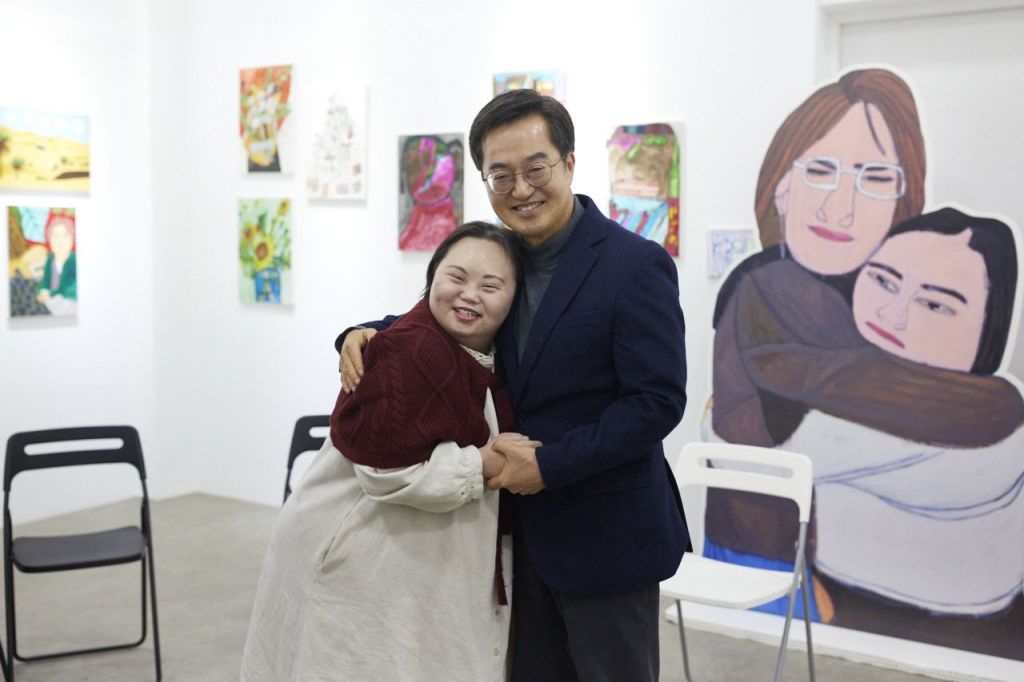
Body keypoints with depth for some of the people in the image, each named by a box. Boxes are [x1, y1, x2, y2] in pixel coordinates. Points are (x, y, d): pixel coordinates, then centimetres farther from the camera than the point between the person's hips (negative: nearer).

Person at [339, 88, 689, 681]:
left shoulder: (636, 265, -17)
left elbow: (659, 402, -19)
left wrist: (550, 464, -21)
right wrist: (366, 335, -6)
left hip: (606, 537, -6)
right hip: (524, 531, 6)